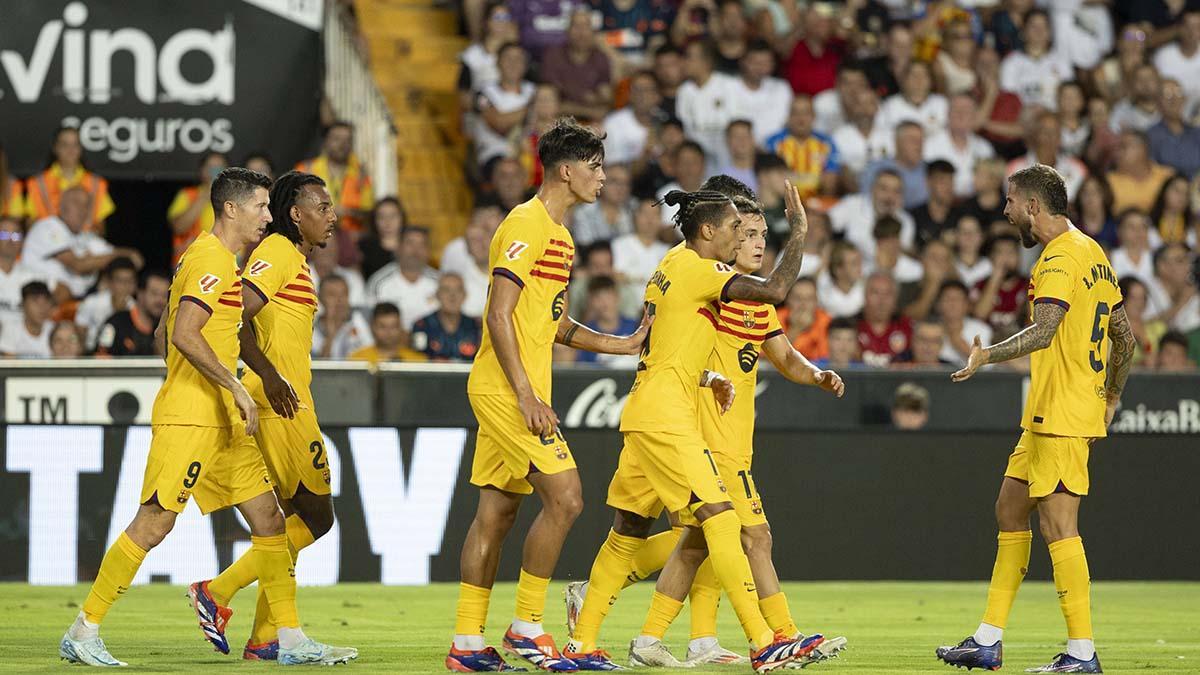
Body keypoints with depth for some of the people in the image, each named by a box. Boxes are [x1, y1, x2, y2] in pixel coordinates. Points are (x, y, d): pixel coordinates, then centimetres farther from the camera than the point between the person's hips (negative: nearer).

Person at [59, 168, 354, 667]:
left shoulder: (220, 259, 19)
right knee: (153, 524, -9)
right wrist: (236, 387, -22)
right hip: (189, 417, -10)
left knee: (269, 519, 6)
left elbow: (165, 330, 25)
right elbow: (184, 334, -23)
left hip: (222, 420, 10)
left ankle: (291, 640, 9)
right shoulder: (212, 260, -12)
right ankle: (83, 634, -2)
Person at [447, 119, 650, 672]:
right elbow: (499, 316, -18)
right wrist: (526, 396, -22)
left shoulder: (558, 234, 18)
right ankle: (526, 627, -6)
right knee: (564, 497, -13)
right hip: (506, 391, -10)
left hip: (508, 393, 10)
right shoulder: (526, 226, -13)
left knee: (497, 510, 9)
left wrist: (621, 345, 16)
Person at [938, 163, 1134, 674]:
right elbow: (1124, 336, 21)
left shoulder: (1060, 259, -14)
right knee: (1010, 508, 14)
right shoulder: (1093, 254, 16)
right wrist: (1111, 398, 27)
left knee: (1058, 525, -10)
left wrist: (986, 355, -26)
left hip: (1061, 417, -11)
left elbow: (1043, 331, -29)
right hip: (1047, 417, 11)